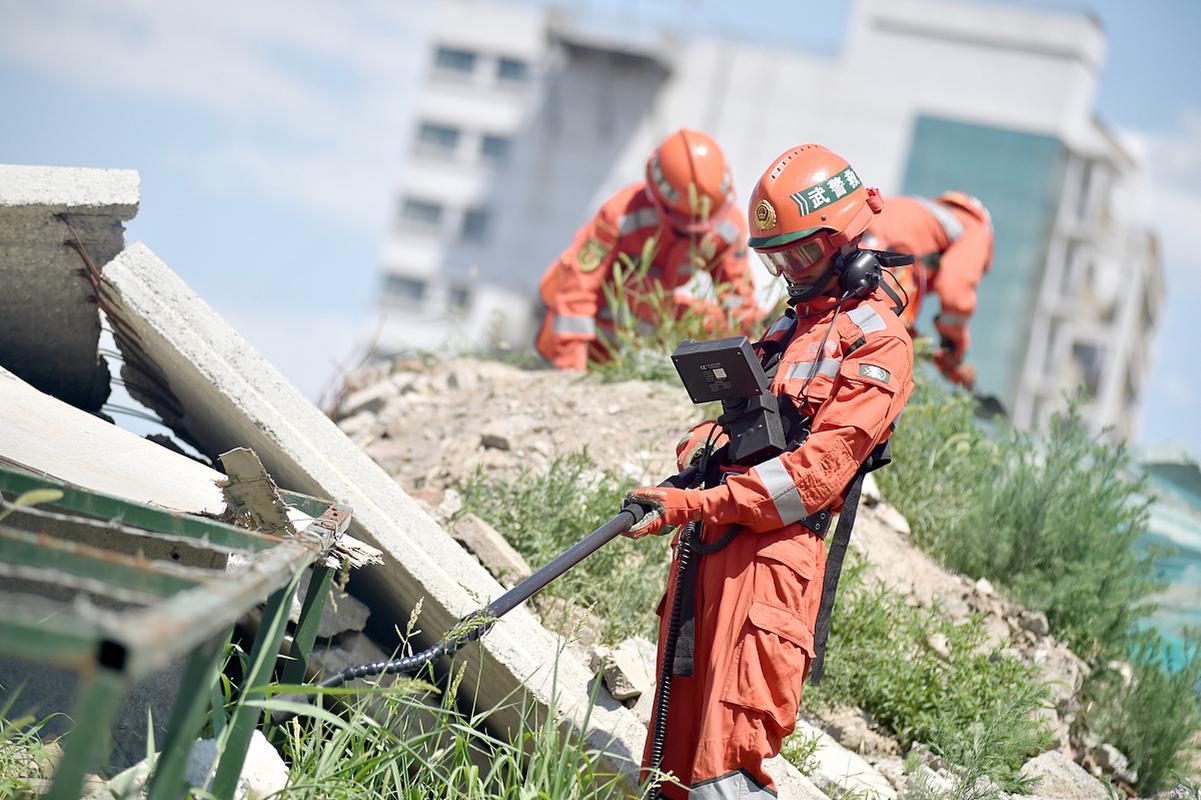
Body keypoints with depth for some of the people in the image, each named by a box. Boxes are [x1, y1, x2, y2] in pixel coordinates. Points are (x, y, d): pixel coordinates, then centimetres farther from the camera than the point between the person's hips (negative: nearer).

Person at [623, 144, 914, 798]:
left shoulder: (876, 341, -4)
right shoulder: (790, 323, 25)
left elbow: (817, 470, -14)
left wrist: (694, 506, -19)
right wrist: (699, 452, 5)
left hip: (772, 549, -9)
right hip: (707, 545, 9)